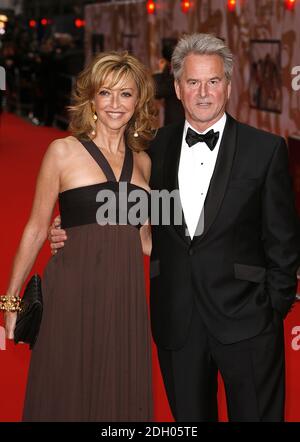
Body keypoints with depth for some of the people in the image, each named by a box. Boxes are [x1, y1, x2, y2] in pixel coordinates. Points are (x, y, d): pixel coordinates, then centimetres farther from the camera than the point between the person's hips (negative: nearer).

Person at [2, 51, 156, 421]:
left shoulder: (142, 162, 11)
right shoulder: (64, 151, -1)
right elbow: (37, 228, 0)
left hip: (126, 297, 4)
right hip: (73, 293, -4)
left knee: (122, 399, 10)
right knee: (66, 398, 5)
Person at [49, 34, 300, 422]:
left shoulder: (265, 149, -4)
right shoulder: (157, 147, 5)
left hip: (246, 320, -3)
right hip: (176, 321, 3)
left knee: (256, 414, 8)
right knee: (189, 416, 16)